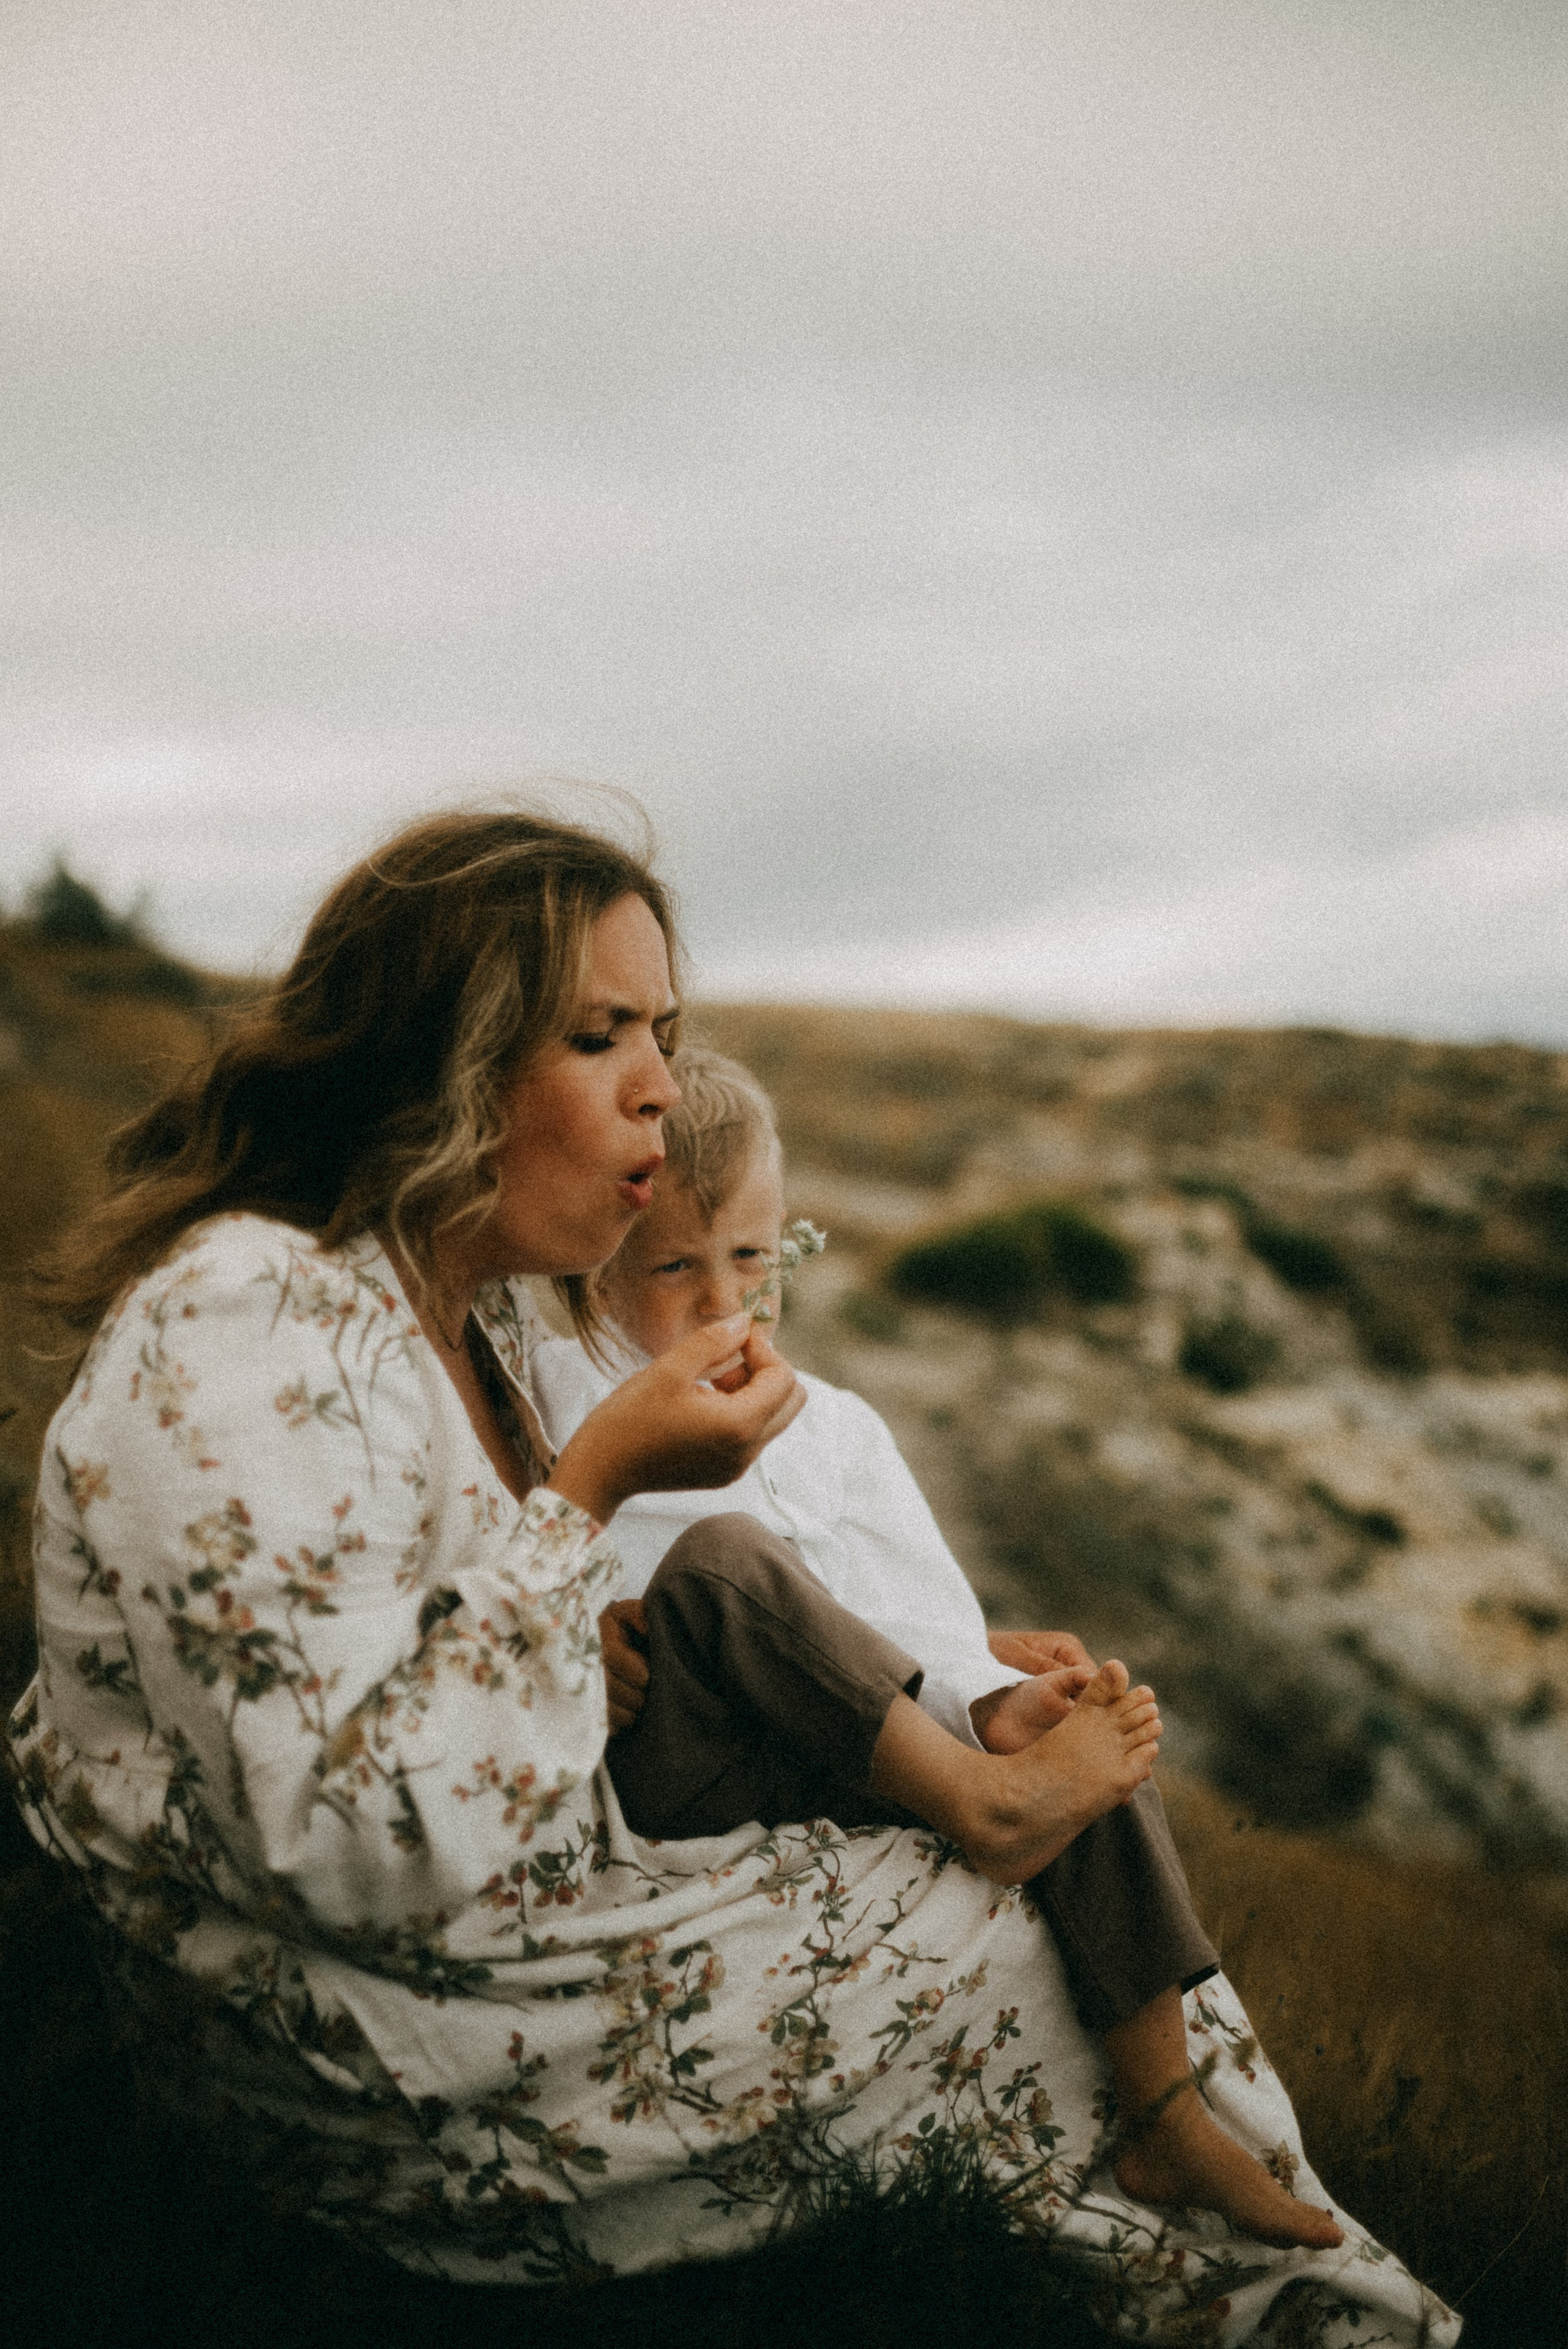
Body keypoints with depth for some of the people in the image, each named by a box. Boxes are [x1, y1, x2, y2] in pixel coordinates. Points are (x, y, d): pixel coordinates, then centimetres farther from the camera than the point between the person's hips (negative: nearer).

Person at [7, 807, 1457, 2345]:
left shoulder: (474, 1305, 6)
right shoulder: (240, 1337, -25)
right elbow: (357, 1847, -30)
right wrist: (595, 1485, -28)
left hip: (510, 1899, 9)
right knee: (1008, 1956, -3)